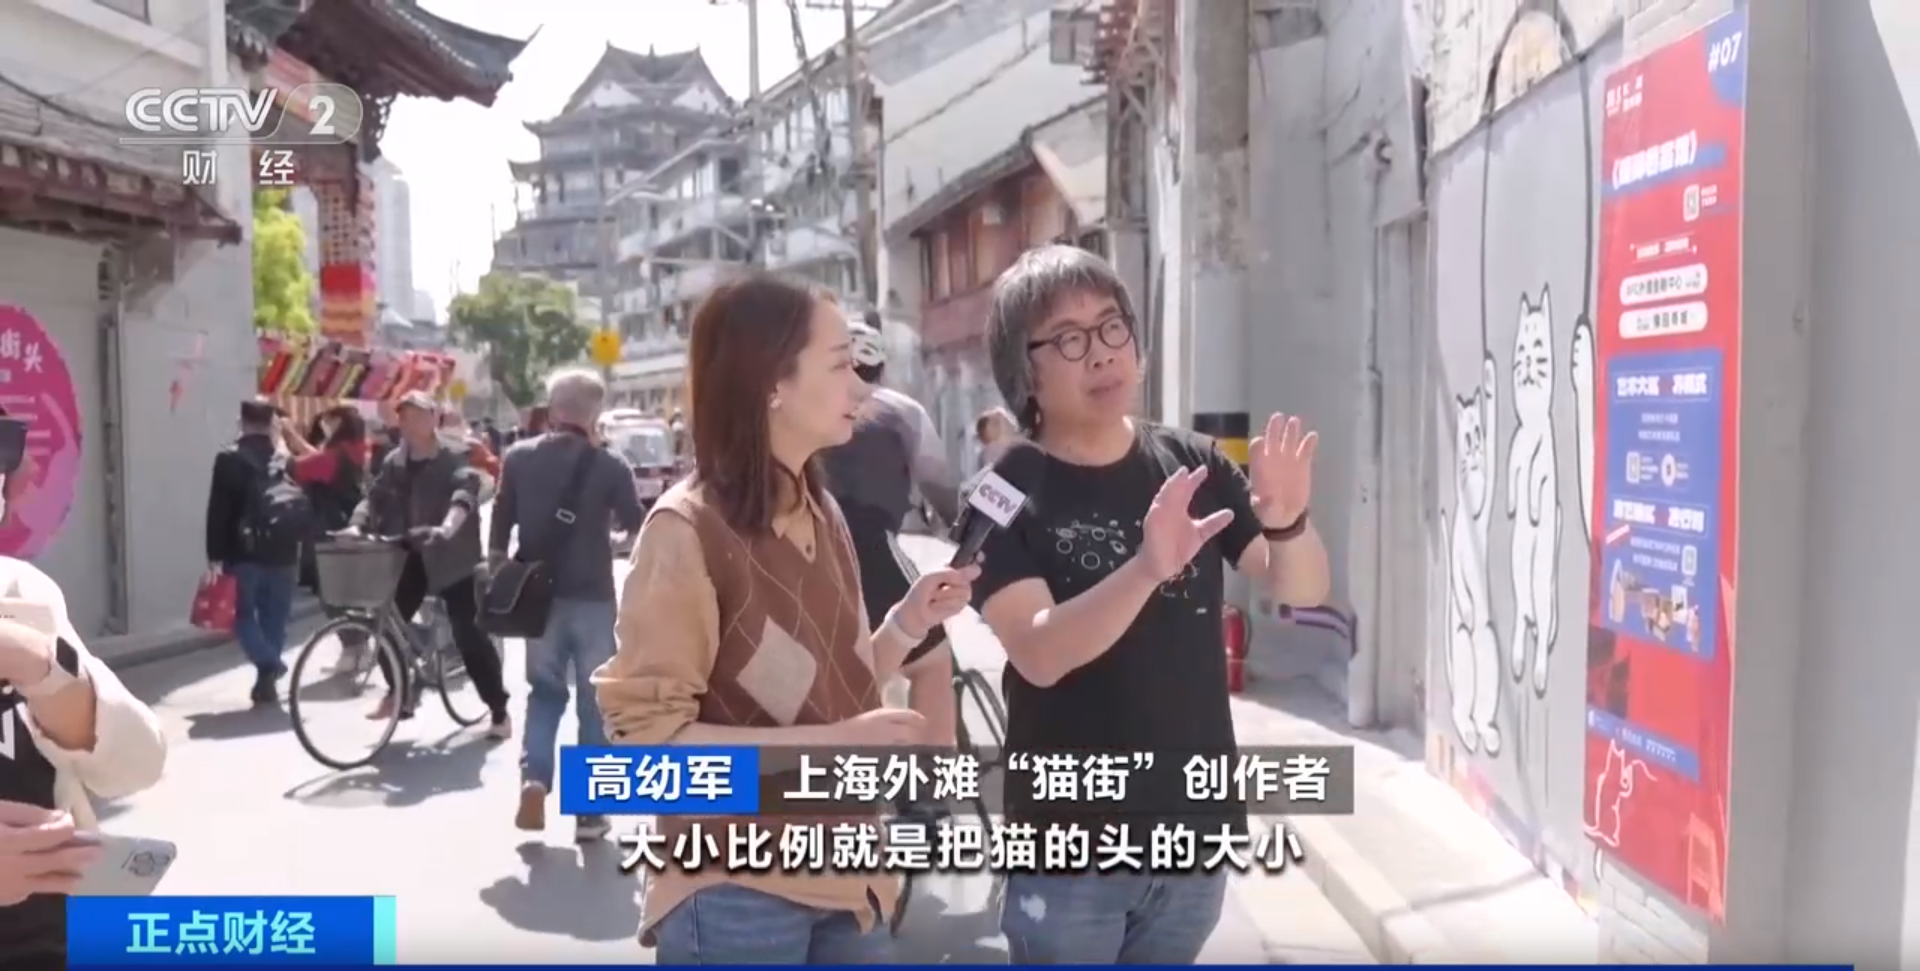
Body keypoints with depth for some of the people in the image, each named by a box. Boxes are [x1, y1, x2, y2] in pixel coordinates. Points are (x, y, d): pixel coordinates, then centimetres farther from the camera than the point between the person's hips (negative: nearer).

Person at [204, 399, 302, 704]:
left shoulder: (229, 458, -5)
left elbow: (218, 510, -8)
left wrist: (214, 554, -4)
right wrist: (297, 551, 14)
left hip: (243, 553, -3)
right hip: (282, 552, 3)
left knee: (244, 615, 9)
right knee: (274, 619, 10)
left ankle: (268, 665, -13)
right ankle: (267, 679, 10)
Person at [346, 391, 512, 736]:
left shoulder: (455, 459, -10)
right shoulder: (393, 463, 7)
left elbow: (466, 491, -28)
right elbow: (375, 498, 1)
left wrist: (448, 526, -47)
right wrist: (356, 525, -21)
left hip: (452, 556, -5)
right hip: (409, 556, 5)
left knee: (469, 635, -7)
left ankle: (499, 711, 2)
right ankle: (399, 693, 30)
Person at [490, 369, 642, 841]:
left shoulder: (518, 457, -1)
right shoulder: (609, 466, -9)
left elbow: (501, 523, 4)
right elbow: (635, 525, 0)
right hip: (593, 597, -3)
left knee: (544, 690, 18)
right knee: (595, 702, 7)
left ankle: (533, 780, -3)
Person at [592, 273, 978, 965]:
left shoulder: (823, 513, 7)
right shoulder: (686, 530, -16)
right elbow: (648, 739, -17)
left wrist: (907, 623, -3)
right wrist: (833, 744, -23)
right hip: (735, 898, -7)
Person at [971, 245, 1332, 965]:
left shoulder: (1193, 464, -1)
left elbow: (1303, 590, -3)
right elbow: (1038, 654, -23)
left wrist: (1288, 524, -25)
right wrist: (1147, 568, -39)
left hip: (1197, 826, 4)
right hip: (1071, 844, -4)